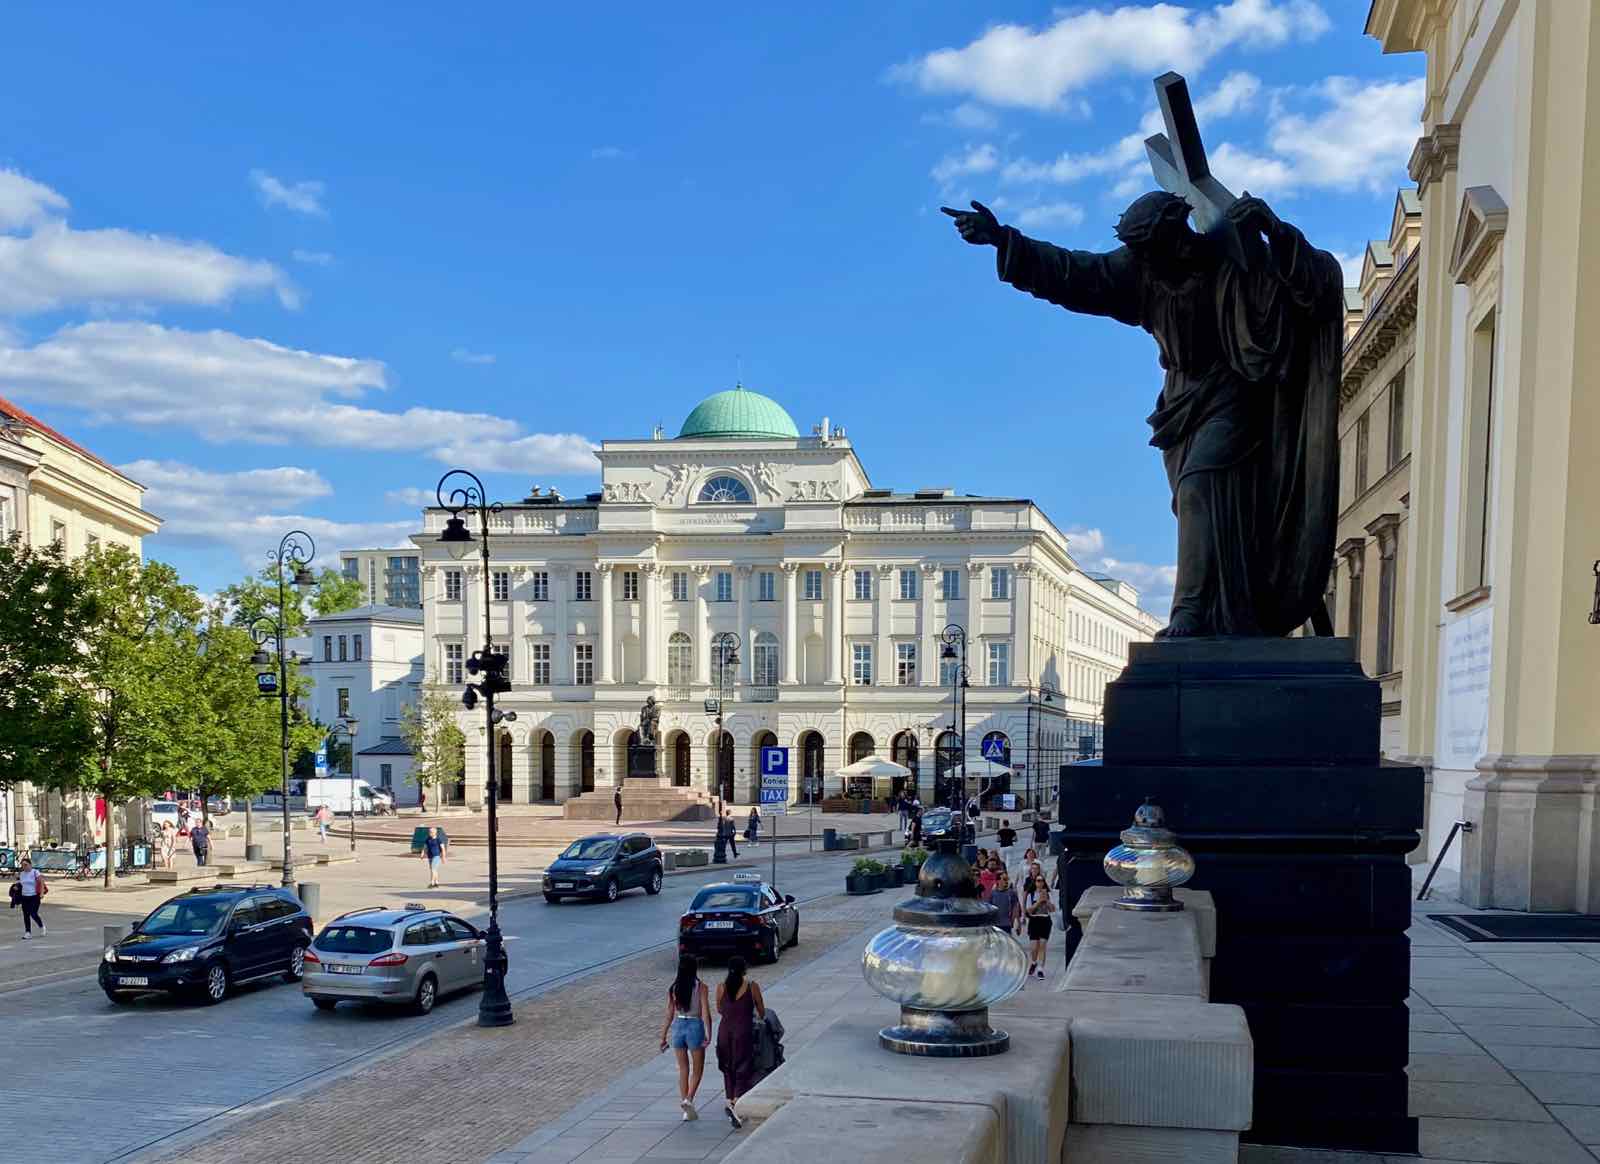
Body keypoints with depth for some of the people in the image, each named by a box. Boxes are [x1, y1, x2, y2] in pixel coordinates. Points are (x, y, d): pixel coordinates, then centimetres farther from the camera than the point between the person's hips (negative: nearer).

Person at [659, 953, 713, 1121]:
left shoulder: (673, 988, -1)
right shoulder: (701, 987, -9)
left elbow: (669, 1015, 1)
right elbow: (705, 1013, -15)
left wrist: (663, 1036, 7)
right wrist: (708, 1034, -16)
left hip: (678, 1027, 3)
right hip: (695, 1026, -3)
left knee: (683, 1069, 15)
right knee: (697, 1069, 11)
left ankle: (684, 1101, 13)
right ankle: (689, 1099, -8)